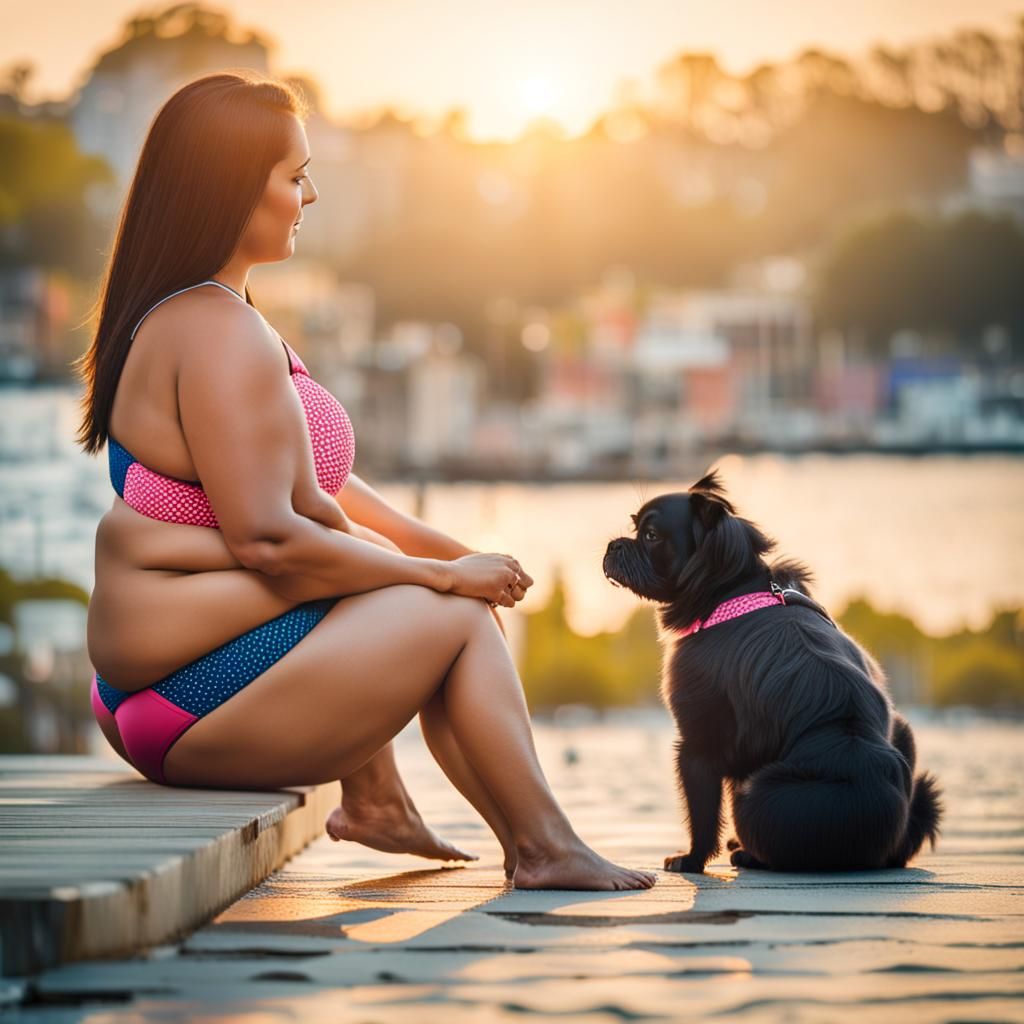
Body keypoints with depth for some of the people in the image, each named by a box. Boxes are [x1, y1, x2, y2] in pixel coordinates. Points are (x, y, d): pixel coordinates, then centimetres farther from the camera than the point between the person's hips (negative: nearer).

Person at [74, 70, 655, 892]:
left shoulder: (185, 316, 15)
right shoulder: (222, 333, -18)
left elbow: (315, 491, 20)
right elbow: (266, 539, -24)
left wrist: (452, 552, 12)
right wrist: (445, 573, -13)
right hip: (196, 698, -11)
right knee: (458, 615, -2)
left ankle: (374, 799, 22)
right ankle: (544, 849, 4)